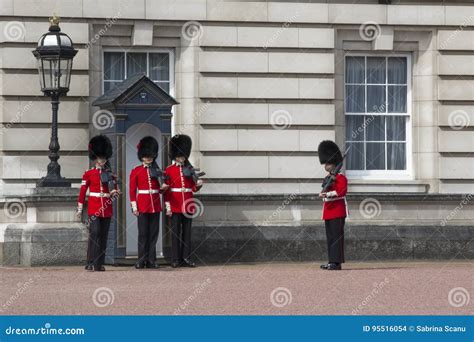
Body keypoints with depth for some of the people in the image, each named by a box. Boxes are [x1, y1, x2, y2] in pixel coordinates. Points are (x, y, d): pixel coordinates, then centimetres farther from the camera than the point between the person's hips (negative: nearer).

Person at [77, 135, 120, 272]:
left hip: (107, 209, 4)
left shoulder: (110, 174, 11)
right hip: (93, 208, -4)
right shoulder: (88, 174, 2)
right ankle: (92, 263, -14)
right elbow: (82, 192, 3)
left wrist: (114, 193, -10)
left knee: (104, 236, 5)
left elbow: (115, 191, 14)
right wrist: (80, 209, 0)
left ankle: (100, 263, 10)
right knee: (94, 233, -14)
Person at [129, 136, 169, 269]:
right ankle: (141, 261, 0)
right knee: (143, 234, -3)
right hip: (142, 206, -4)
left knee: (154, 233, 3)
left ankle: (151, 261, 6)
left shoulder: (157, 171, 11)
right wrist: (134, 207, -8)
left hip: (155, 206, 4)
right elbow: (132, 190, -1)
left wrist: (163, 187, -7)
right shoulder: (136, 171, 1)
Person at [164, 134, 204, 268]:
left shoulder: (189, 169, 10)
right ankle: (175, 260, 1)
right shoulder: (169, 170, 0)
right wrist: (168, 207, -9)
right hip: (175, 206, -4)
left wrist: (198, 184, -11)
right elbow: (166, 190, -3)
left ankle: (186, 258, 7)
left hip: (187, 205, 4)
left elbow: (193, 188, 12)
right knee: (175, 232, -2)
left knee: (187, 232, 4)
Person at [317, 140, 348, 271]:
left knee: (337, 236, -10)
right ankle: (332, 261, 12)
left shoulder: (341, 178, -7)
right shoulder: (328, 178, 18)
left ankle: (336, 262, -12)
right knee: (330, 237, 9)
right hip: (328, 212, 9)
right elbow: (325, 191, 10)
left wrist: (327, 194, -28)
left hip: (337, 211, -9)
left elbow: (341, 191, -20)